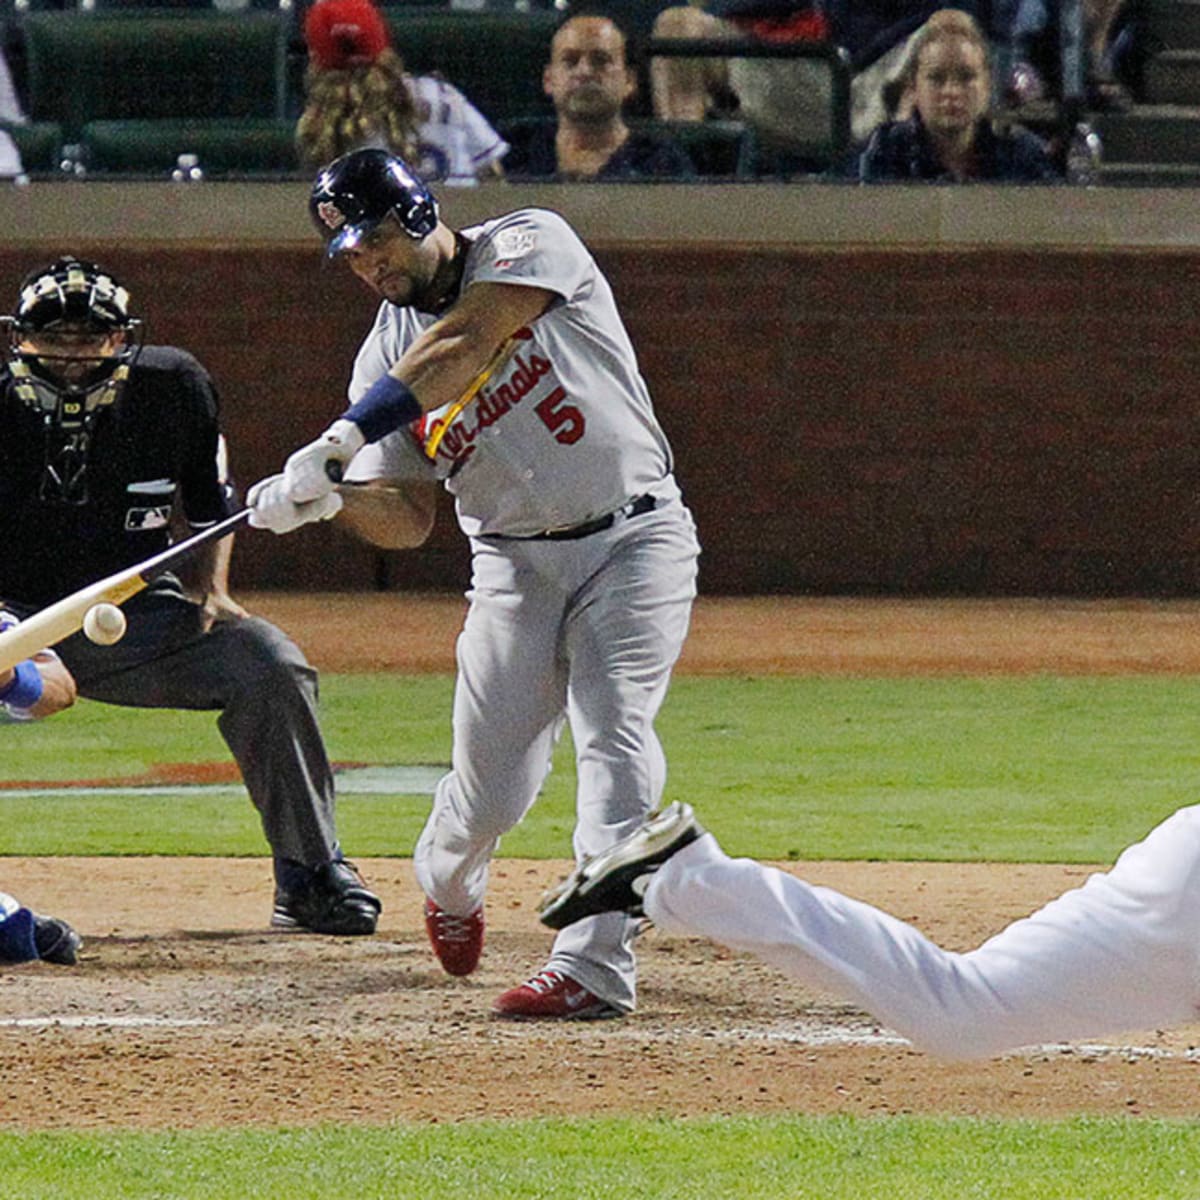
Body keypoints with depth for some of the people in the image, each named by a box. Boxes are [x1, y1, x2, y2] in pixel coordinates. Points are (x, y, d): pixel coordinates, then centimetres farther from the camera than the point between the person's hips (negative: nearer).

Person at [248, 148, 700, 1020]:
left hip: (634, 536, -4)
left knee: (613, 735, -19)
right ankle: (448, 880, 33)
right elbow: (409, 519, 3)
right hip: (516, 560, 4)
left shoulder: (529, 244, -7)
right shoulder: (387, 352, 7)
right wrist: (333, 497, -19)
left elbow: (463, 347, -25)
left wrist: (344, 437, -32)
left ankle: (596, 965, -24)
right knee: (491, 781, -2)